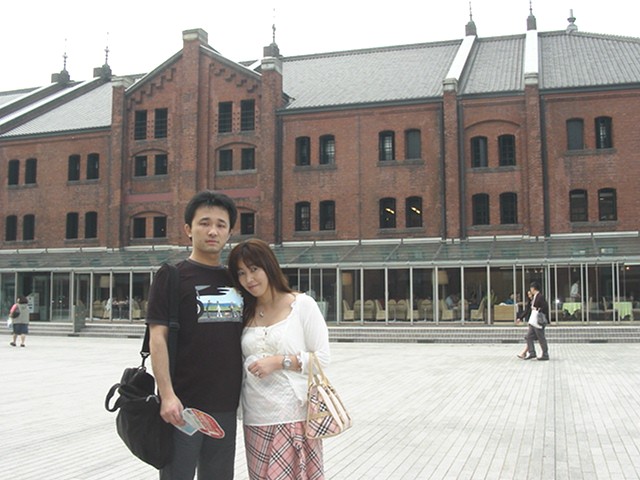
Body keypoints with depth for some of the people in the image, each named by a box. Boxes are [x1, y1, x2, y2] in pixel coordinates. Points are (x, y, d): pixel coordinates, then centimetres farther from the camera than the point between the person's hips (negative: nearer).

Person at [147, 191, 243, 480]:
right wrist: (167, 395, -17)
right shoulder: (172, 276, -3)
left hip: (226, 405, 5)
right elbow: (158, 338, -9)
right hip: (183, 405, -5)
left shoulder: (234, 278, 12)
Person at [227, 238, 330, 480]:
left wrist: (279, 361, -13)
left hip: (295, 416, -4)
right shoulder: (246, 313, 12)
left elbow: (322, 357, -4)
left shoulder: (302, 304, -2)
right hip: (256, 419, 4)